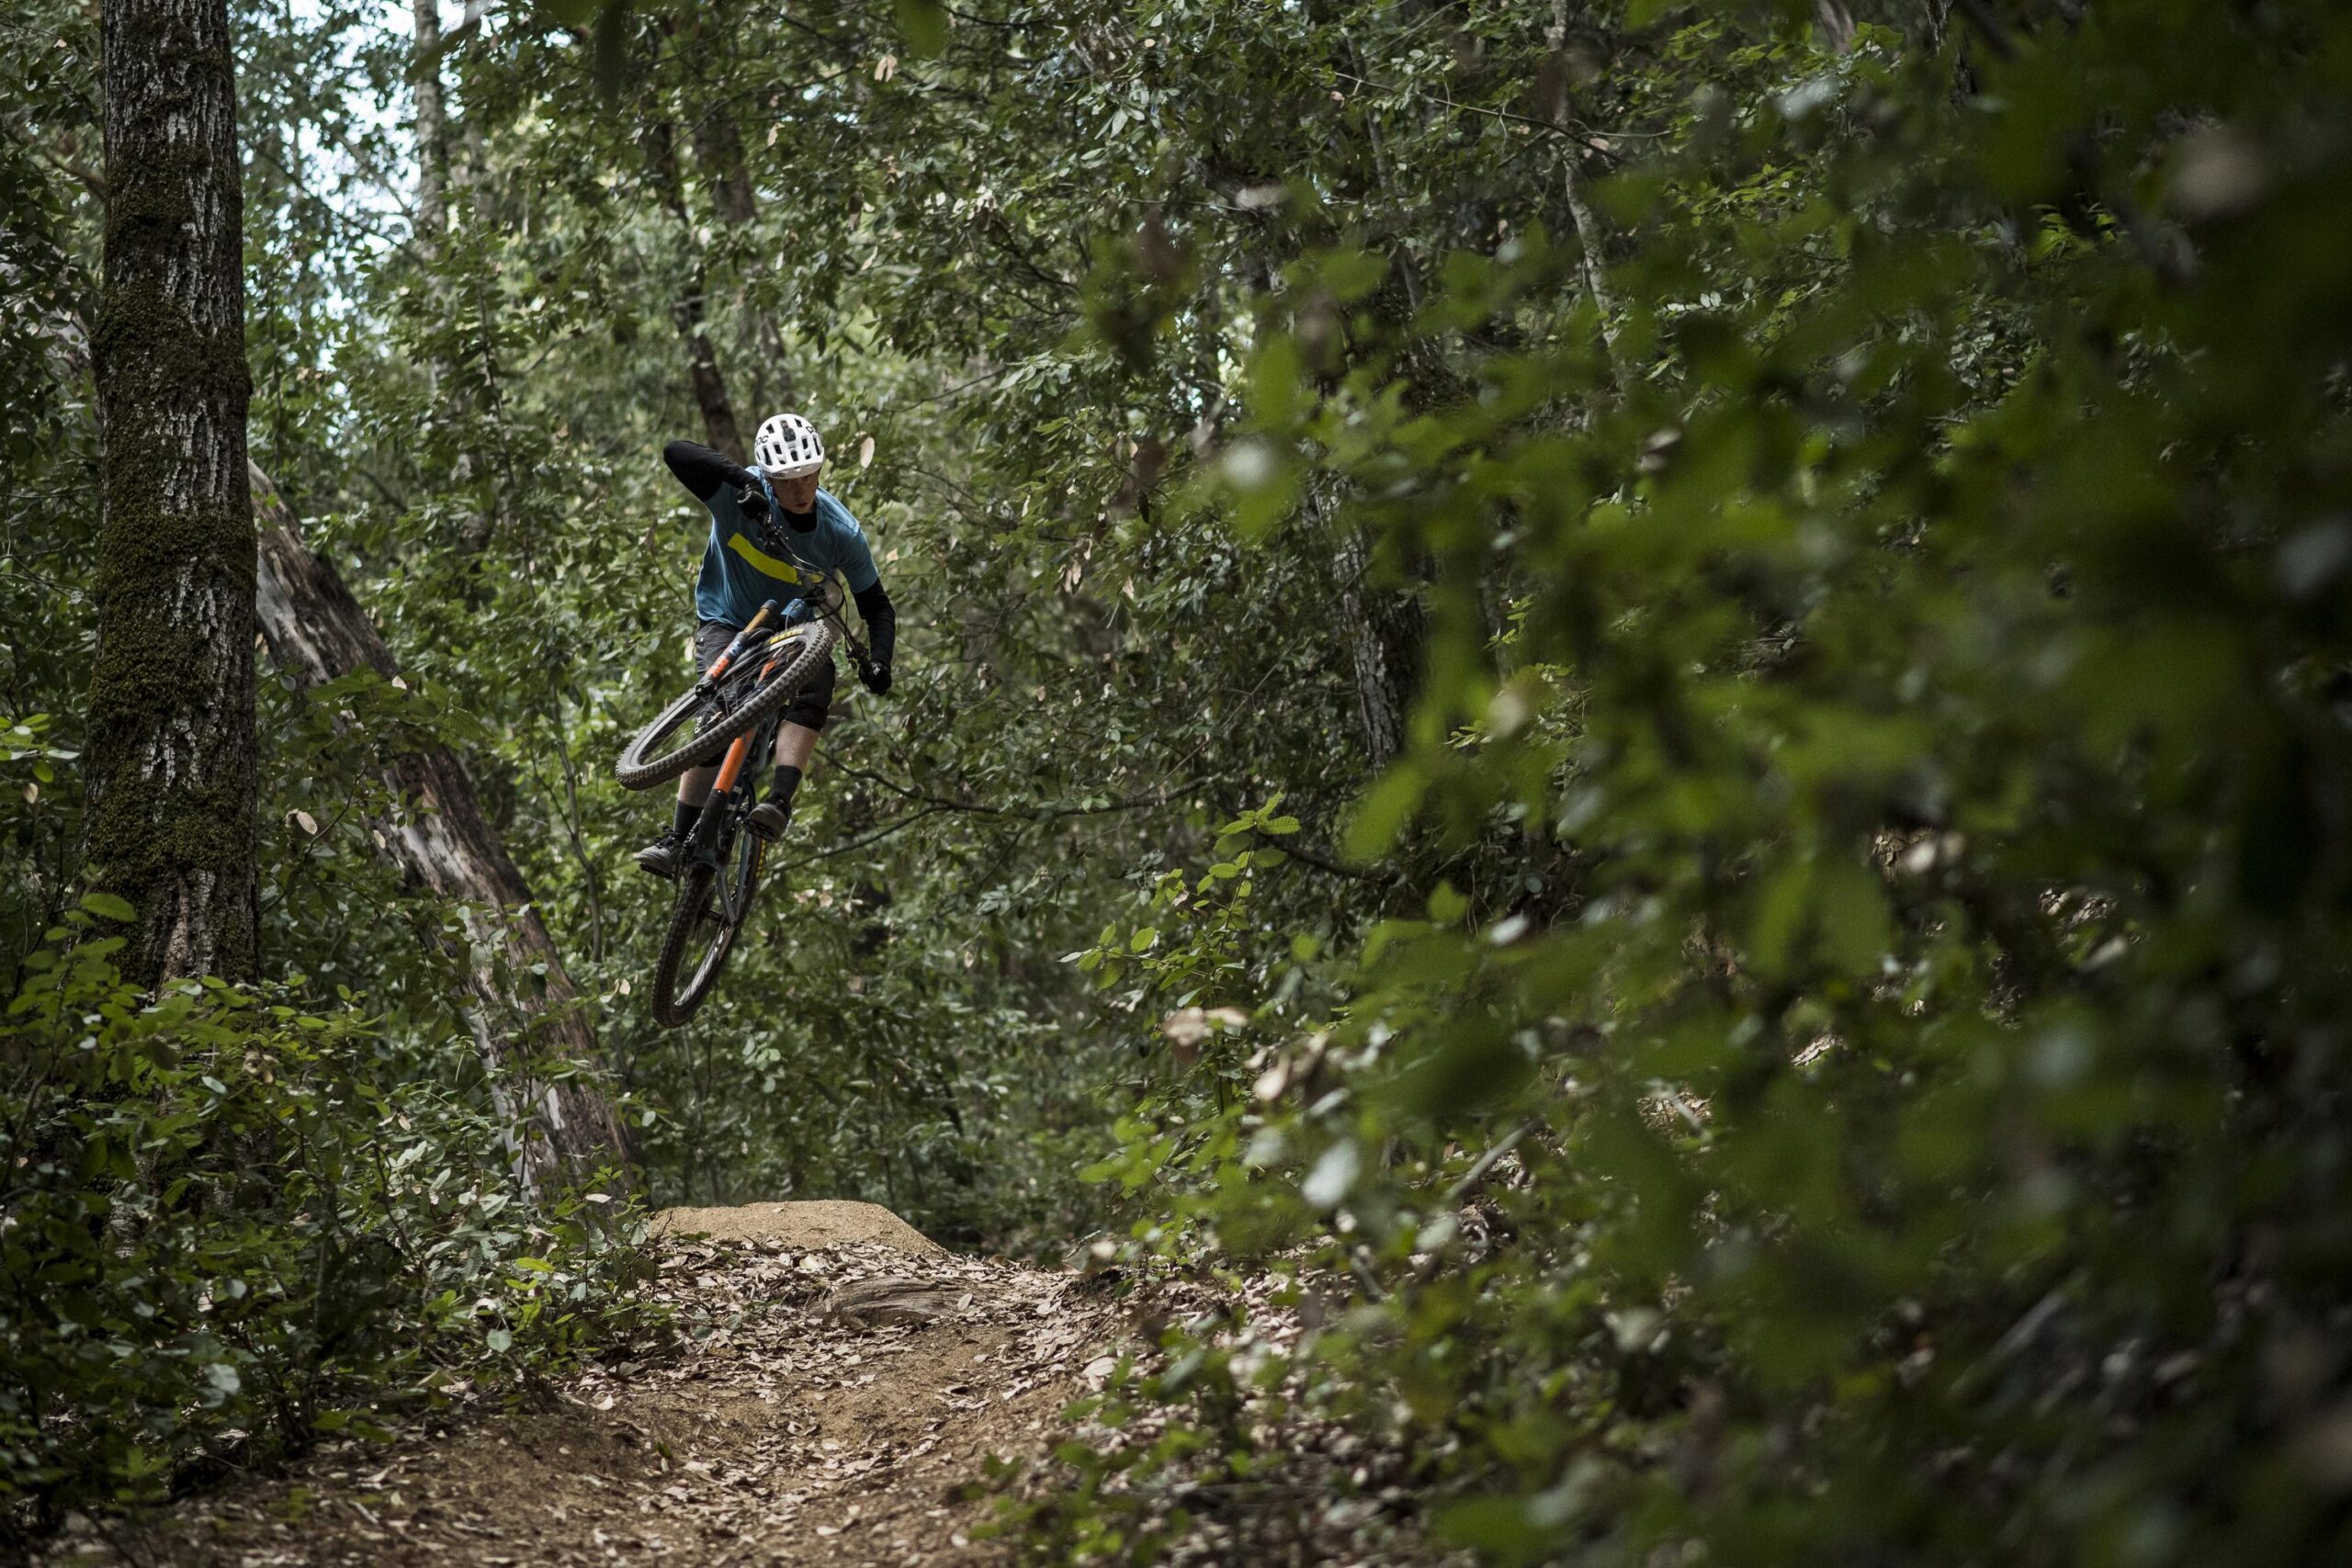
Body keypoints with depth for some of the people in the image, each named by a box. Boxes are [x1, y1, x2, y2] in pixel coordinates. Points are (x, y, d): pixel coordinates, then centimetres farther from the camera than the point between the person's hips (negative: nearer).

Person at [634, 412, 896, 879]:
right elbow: (676, 453, -37)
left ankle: (780, 801, -42)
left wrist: (879, 659, -25)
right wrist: (741, 480, -52)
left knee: (816, 682, -31)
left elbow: (875, 604, -6)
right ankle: (678, 839, -25)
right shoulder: (740, 494, -22)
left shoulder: (842, 531, -15)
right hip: (727, 624, -2)